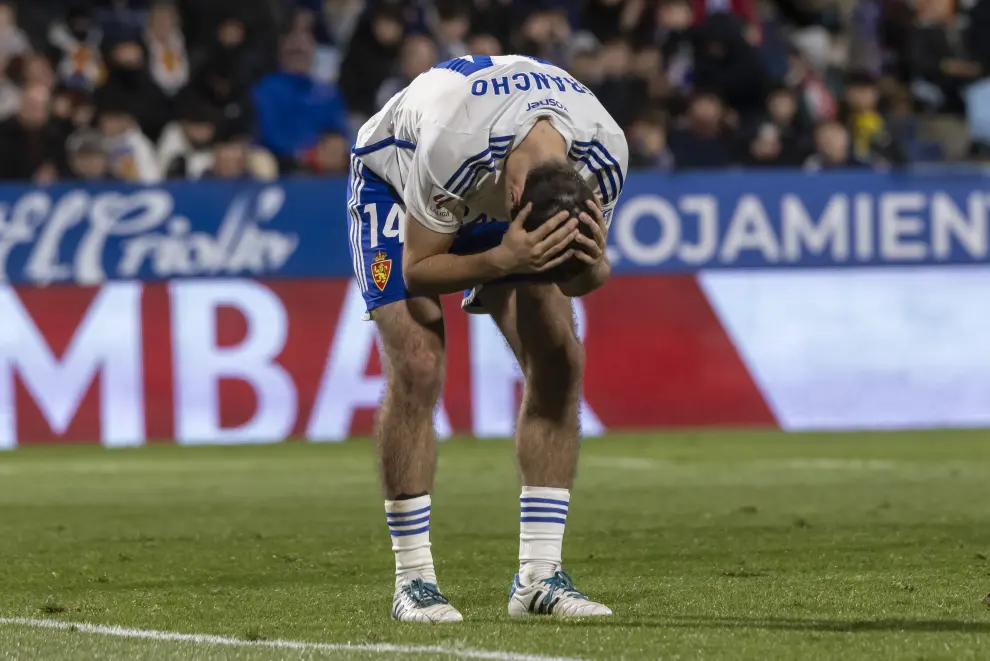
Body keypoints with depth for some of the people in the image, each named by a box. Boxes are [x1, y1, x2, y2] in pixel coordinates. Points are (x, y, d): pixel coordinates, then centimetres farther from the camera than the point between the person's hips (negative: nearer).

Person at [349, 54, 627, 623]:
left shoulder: (605, 154, -31)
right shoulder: (451, 147, -44)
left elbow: (581, 278, -14)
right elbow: (418, 270, -29)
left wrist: (591, 265, -39)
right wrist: (503, 260, -47)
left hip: (499, 189, 4)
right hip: (393, 178, -4)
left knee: (559, 361, -10)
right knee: (417, 370, -19)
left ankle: (539, 576, -4)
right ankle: (414, 579, -9)